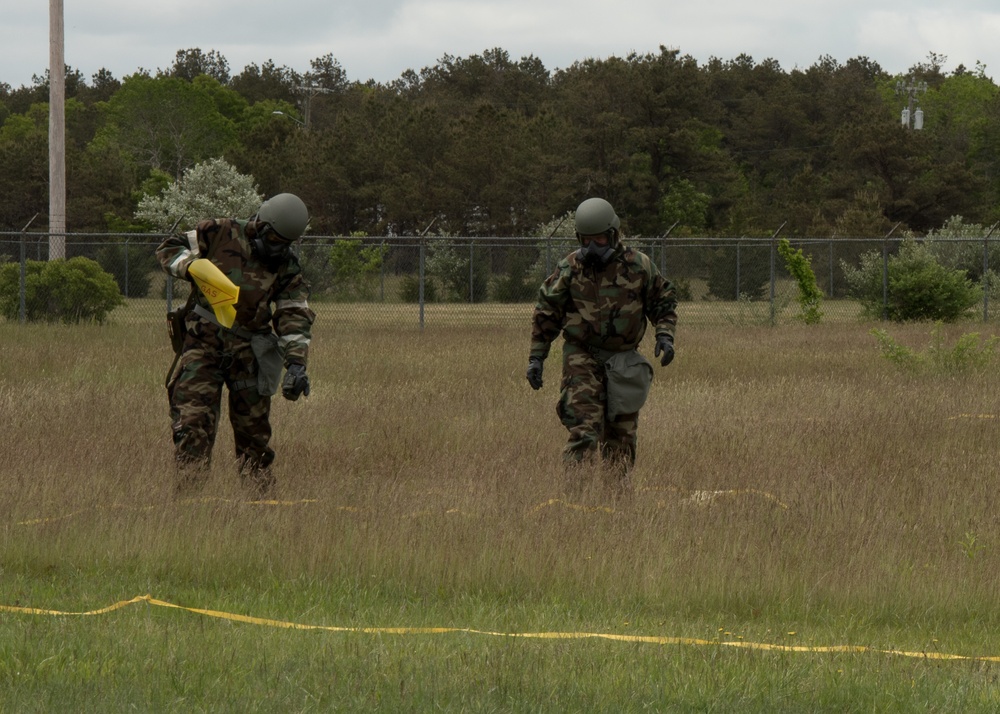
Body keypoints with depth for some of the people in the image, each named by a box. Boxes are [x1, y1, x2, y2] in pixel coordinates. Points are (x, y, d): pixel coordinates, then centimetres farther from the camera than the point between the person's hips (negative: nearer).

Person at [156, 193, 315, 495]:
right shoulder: (219, 234, 0)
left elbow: (294, 318, -1)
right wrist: (193, 266, -17)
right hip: (203, 343, -2)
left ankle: (262, 494, 16)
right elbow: (168, 248, 5)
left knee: (253, 430, 8)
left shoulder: (286, 268, 5)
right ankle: (188, 493, -13)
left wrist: (296, 364, -15)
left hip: (247, 350, 2)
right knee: (193, 421, -12)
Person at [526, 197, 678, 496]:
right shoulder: (569, 269, -4)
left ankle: (620, 490, 19)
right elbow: (545, 314, 3)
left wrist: (665, 336, -7)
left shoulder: (638, 266, -2)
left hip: (623, 357, 2)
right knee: (584, 424, -16)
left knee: (621, 430, 7)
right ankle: (572, 490, -20)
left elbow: (664, 301, 10)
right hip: (582, 356, -2)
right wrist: (536, 357, 0)